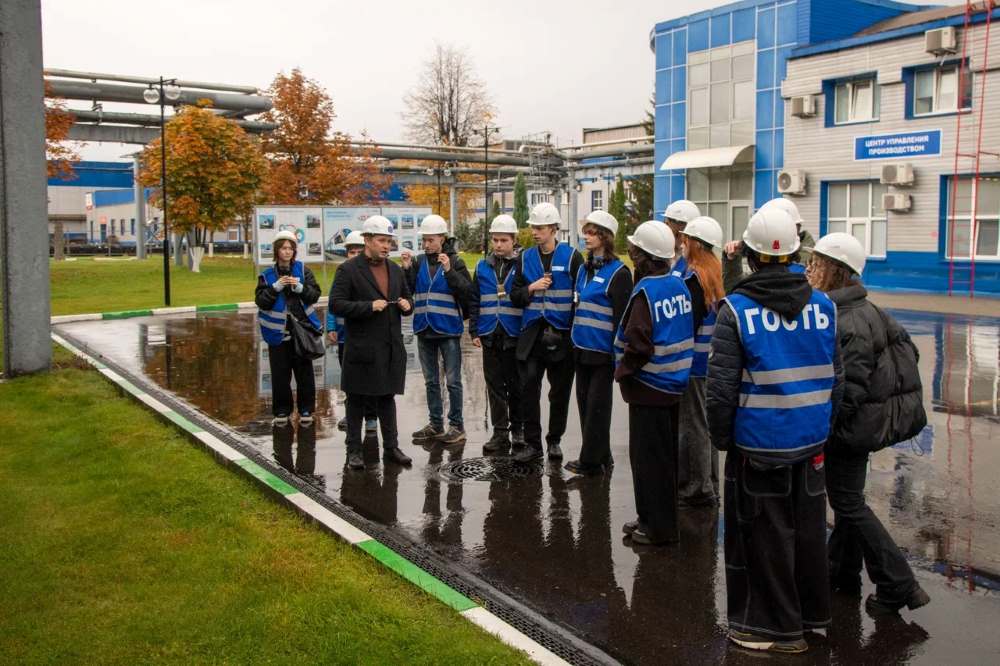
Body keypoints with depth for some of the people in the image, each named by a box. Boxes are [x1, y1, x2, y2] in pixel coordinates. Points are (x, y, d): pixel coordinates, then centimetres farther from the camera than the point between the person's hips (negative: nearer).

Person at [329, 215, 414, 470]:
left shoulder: (396, 270, 12)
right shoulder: (348, 270, -6)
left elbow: (407, 297, 24)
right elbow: (336, 304, -12)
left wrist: (407, 304, -1)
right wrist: (369, 306, -20)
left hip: (391, 348, 5)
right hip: (361, 348, -5)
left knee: (387, 397, 12)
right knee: (356, 401, 5)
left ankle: (391, 448, 19)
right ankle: (354, 451, 14)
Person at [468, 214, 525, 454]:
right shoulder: (482, 267, 8)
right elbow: (474, 302, 11)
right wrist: (474, 331, 5)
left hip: (515, 336, -3)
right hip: (490, 336, 3)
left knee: (516, 386, 6)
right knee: (495, 387, 6)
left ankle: (518, 429, 19)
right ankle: (500, 432, 13)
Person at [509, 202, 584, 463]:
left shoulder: (572, 256, -3)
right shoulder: (525, 258, 8)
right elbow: (515, 296, 9)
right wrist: (531, 288, -12)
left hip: (562, 334, -2)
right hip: (532, 334, 2)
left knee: (560, 392, 8)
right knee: (529, 388, -2)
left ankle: (554, 441, 24)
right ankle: (532, 444, 8)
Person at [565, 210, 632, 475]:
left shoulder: (618, 272, -11)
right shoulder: (584, 269, 12)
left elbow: (622, 317, -14)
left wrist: (617, 354, -16)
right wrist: (573, 338, 16)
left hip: (602, 351, -8)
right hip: (582, 349, 8)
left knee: (597, 406, 1)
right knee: (585, 403, 13)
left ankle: (592, 460, 11)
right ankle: (600, 457, 24)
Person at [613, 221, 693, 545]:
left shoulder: (645, 291, -20)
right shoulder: (678, 284, 4)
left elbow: (638, 343, -26)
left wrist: (622, 370, -10)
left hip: (649, 385, -9)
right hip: (673, 382, 9)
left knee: (648, 456, 2)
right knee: (665, 452, 17)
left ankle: (658, 527, 10)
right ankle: (653, 517, 31)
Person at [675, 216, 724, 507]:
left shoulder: (693, 279, -17)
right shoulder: (718, 274, 10)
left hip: (693, 363, -9)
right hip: (712, 361, 9)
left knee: (693, 427, 1)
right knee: (706, 423, 18)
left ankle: (699, 490, 9)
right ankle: (709, 486, 29)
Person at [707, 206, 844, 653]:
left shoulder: (737, 309, -14)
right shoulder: (823, 305, -1)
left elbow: (721, 386, -14)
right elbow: (835, 379, 6)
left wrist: (721, 437, -1)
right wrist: (823, 425, 18)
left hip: (757, 444, -5)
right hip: (811, 442, 5)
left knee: (766, 533, 9)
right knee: (808, 527, 19)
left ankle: (778, 628, 21)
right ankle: (812, 613, 35)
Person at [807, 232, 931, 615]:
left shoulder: (848, 322, -24)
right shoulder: (863, 310, 6)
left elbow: (849, 389, -27)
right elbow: (906, 348, 15)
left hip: (851, 426, -10)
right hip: (866, 421, 10)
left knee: (848, 504, 2)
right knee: (848, 498, 19)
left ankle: (898, 587, 9)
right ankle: (843, 572, 33)